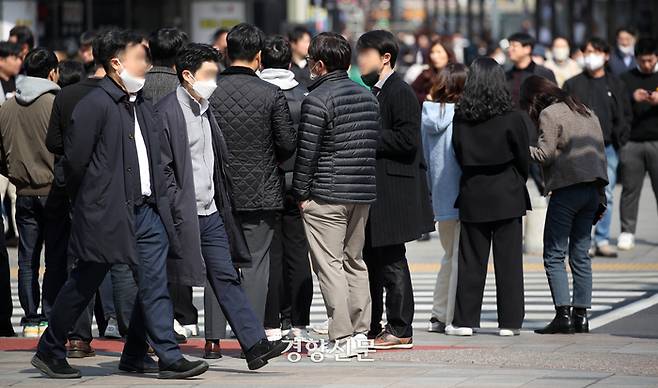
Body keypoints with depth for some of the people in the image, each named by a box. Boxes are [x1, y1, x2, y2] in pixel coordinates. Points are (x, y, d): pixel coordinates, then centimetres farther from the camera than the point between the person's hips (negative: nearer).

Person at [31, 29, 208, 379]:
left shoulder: (142, 104, 13)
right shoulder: (95, 105, -13)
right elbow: (74, 160, -12)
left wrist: (157, 196, 11)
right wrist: (87, 203, -2)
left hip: (145, 210, 7)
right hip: (107, 213, -7)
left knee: (154, 284, 1)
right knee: (83, 285, 4)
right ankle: (49, 352, 18)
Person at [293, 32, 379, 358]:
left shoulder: (317, 100, -12)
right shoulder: (368, 97, 11)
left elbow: (306, 152, -13)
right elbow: (374, 145, 15)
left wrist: (301, 193, -4)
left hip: (326, 196, -8)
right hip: (363, 194, 8)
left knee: (329, 265, -4)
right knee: (355, 261, 16)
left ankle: (341, 338, -7)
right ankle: (359, 333, 17)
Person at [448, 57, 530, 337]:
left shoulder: (460, 118, -3)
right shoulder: (512, 119, -10)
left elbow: (459, 155, 4)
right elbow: (523, 158, -2)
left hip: (472, 195, 2)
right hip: (507, 196, -2)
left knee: (470, 260, 8)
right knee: (508, 260, 4)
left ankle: (465, 320, 8)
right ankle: (509, 321, 5)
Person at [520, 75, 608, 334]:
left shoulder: (549, 114, -4)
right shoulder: (585, 112, 19)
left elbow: (544, 154, -13)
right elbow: (601, 153, 18)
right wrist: (600, 198, 18)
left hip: (567, 187, -7)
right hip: (592, 188, 7)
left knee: (554, 255, -2)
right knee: (580, 255, 10)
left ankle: (563, 314, -10)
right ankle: (581, 315, 7)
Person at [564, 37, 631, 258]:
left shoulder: (616, 85, 11)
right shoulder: (573, 85, 5)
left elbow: (625, 115, 14)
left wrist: (621, 138, 1)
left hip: (609, 147, 2)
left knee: (606, 197, 3)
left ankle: (602, 241, 8)